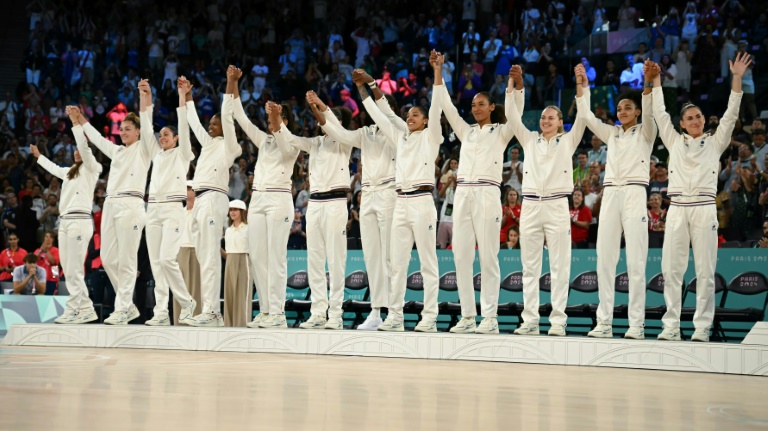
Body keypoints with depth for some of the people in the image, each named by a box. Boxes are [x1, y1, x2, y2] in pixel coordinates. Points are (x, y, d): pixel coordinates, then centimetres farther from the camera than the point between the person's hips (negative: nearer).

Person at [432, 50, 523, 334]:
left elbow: (515, 110, -8)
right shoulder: (466, 131, 19)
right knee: (461, 257, 1)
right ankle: (467, 316, 5)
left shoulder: (501, 132, 8)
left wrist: (515, 83, -21)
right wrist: (438, 71, 8)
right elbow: (445, 105, 15)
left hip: (487, 194, -5)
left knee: (488, 257, -6)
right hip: (462, 194, 5)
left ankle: (490, 317, -5)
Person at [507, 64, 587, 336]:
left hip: (557, 205, -3)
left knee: (559, 266, -4)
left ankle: (558, 320, -3)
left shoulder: (567, 141, 10)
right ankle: (530, 320, 4)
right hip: (530, 205, 3)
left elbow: (581, 118, -2)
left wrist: (581, 86, -11)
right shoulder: (530, 140, 15)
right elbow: (513, 117, 7)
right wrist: (516, 86, -3)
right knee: (530, 267, 2)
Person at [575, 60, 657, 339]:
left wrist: (648, 86, -27)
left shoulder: (645, 133, 8)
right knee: (605, 260, -2)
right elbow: (586, 115, 12)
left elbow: (648, 114, -12)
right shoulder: (611, 133, 19)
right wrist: (582, 85, 3)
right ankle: (604, 322, -1)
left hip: (634, 194, -4)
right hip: (610, 195, 5)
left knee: (635, 261, -8)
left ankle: (637, 324, -9)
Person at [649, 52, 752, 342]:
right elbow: (659, 113, 14)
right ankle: (671, 326, 1)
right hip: (677, 209, 2)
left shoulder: (714, 143, 12)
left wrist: (737, 79, -4)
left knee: (705, 271, -4)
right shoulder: (674, 141, 16)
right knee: (671, 269, -3)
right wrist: (656, 80, 9)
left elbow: (731, 114, 4)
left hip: (704, 208, -2)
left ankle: (702, 327, -2)